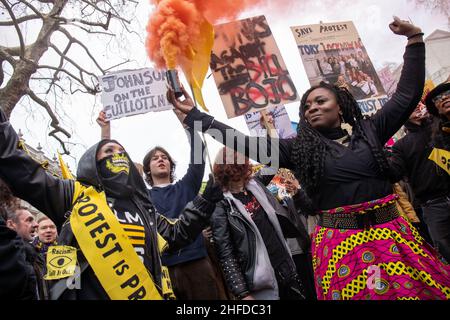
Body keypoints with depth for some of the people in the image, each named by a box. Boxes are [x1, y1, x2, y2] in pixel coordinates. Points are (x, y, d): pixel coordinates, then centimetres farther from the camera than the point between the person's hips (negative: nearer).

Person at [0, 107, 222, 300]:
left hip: (147, 294, 5)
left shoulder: (144, 209, 19)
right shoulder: (76, 195, 5)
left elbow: (178, 233, 26)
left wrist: (207, 200, 22)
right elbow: (22, 172, -3)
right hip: (90, 294, -4)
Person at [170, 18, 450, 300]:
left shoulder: (369, 131, 7)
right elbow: (245, 143, -3)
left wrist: (414, 38, 12)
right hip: (341, 243, -1)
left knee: (423, 291, 6)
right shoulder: (297, 149, 3)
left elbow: (408, 93, 12)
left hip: (392, 236, 2)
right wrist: (193, 113, -5)